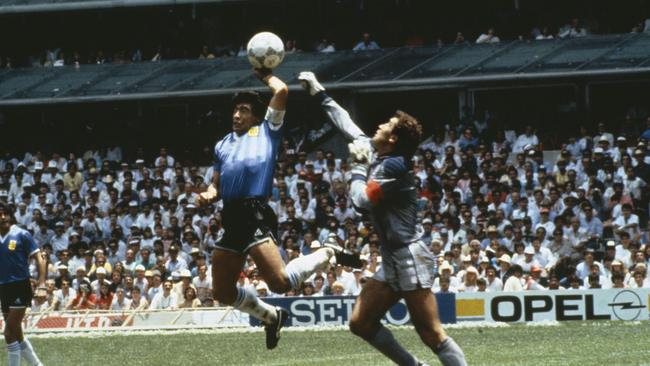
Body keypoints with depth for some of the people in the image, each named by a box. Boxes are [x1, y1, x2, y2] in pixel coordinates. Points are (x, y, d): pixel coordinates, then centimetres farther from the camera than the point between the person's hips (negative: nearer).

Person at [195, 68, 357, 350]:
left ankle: (327, 255, 6)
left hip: (255, 214, -7)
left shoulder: (267, 131, 9)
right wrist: (208, 195, 4)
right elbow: (216, 184, 27)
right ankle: (271, 316, 30)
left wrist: (266, 75, 19)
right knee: (222, 292, 6)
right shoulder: (223, 145, 25)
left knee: (280, 283, -21)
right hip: (232, 218, 7)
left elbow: (281, 91, -1)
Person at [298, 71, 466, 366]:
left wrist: (358, 165, -5)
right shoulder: (375, 155, 11)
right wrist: (319, 93, 31)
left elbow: (361, 200, -18)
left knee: (432, 335, -13)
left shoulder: (393, 166, -15)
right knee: (361, 322, 8)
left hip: (409, 258, -10)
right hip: (392, 261, 10)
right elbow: (347, 125, 24)